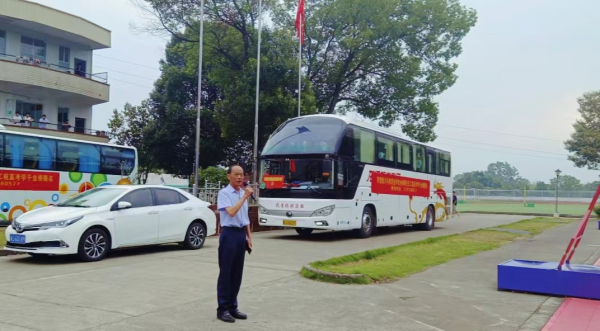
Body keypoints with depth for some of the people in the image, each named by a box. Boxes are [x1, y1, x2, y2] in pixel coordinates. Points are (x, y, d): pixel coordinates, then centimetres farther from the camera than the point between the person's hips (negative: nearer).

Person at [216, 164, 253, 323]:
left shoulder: (243, 193, 12)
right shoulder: (224, 193, -9)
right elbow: (231, 212, -24)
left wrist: (249, 236, 15)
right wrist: (245, 197, -22)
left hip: (241, 234, 7)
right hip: (229, 234, -7)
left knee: (237, 273, 11)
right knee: (226, 273, -1)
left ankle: (232, 307, 20)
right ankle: (223, 309, 6)